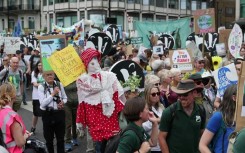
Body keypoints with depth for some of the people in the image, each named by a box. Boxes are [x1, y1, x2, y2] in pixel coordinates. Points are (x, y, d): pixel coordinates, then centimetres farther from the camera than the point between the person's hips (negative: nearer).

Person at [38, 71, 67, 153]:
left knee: (60, 137, 11)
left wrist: (62, 102, -9)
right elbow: (42, 103, -15)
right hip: (47, 114, -2)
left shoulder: (59, 84, 1)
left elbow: (65, 98, 14)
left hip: (59, 113, 2)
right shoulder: (41, 87, -6)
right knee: (49, 138, 11)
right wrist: (53, 94, -19)